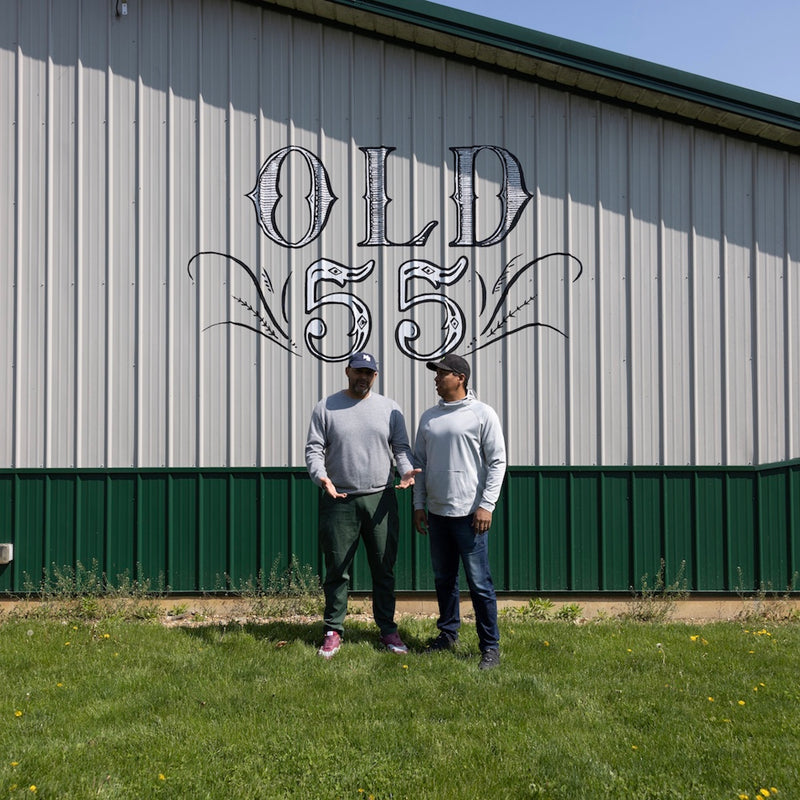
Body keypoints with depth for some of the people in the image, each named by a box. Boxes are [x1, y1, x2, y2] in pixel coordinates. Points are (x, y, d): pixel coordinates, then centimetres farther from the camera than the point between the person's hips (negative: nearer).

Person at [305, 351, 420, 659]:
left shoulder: (390, 409, 8)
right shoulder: (326, 407, 4)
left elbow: (401, 447, 9)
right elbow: (314, 448, 1)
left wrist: (406, 470, -12)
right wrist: (321, 477, -17)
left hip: (381, 499, 1)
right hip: (339, 500, -1)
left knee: (384, 568, 7)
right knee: (337, 570, 4)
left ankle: (388, 629, 18)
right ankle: (333, 631, 15)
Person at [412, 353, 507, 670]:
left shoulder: (482, 414, -4)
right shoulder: (429, 417, 12)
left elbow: (497, 462, -6)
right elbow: (419, 462, 16)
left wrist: (486, 505, -12)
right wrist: (419, 504, 10)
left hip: (470, 513, -6)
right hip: (437, 513, 6)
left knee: (479, 582, -4)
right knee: (443, 579, 15)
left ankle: (490, 646, 5)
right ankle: (448, 633, 30)